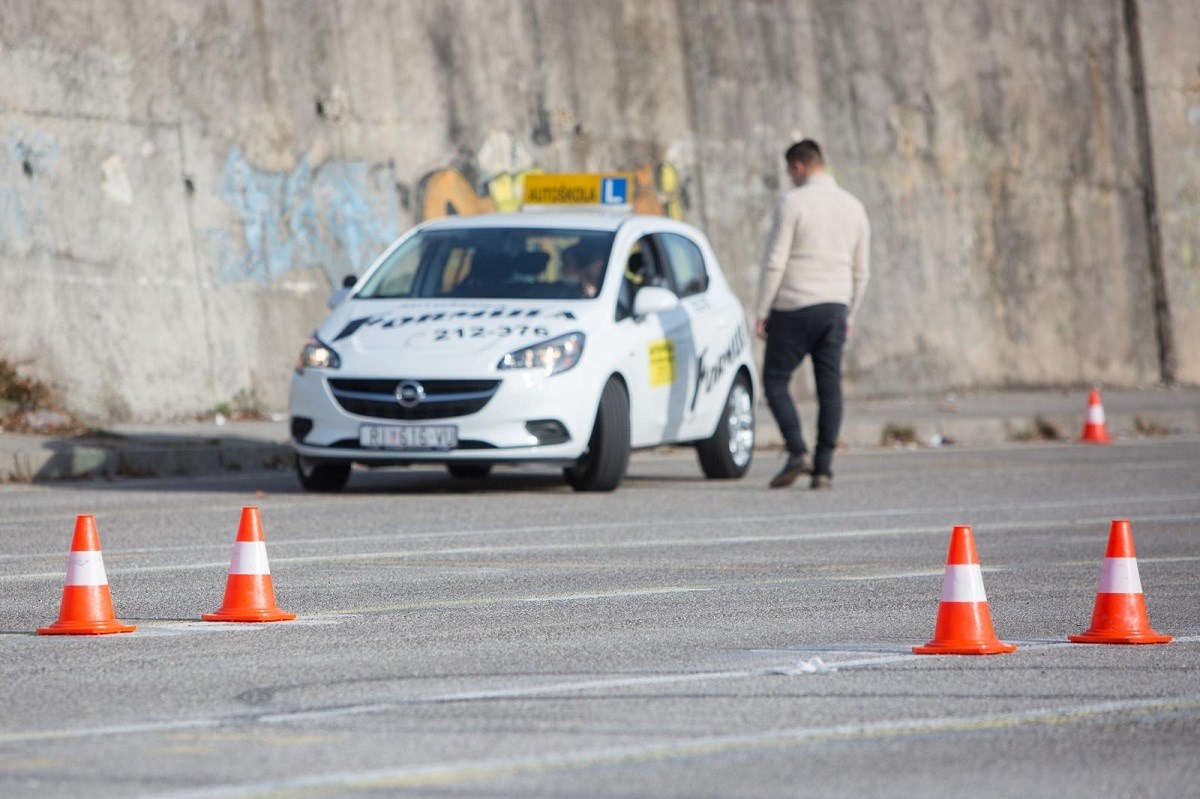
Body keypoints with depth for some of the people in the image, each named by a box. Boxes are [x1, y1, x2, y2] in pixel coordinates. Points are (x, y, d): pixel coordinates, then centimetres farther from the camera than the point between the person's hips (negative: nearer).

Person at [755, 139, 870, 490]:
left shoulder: (793, 202, -9)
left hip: (795, 307, -5)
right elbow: (861, 270, 13)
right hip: (835, 306, 5)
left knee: (775, 380, 5)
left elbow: (775, 262, -12)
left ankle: (797, 452, -11)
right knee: (829, 387, 5)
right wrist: (849, 314, 22)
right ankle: (824, 467, 0)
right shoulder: (853, 207, 9)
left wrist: (761, 312, -7)